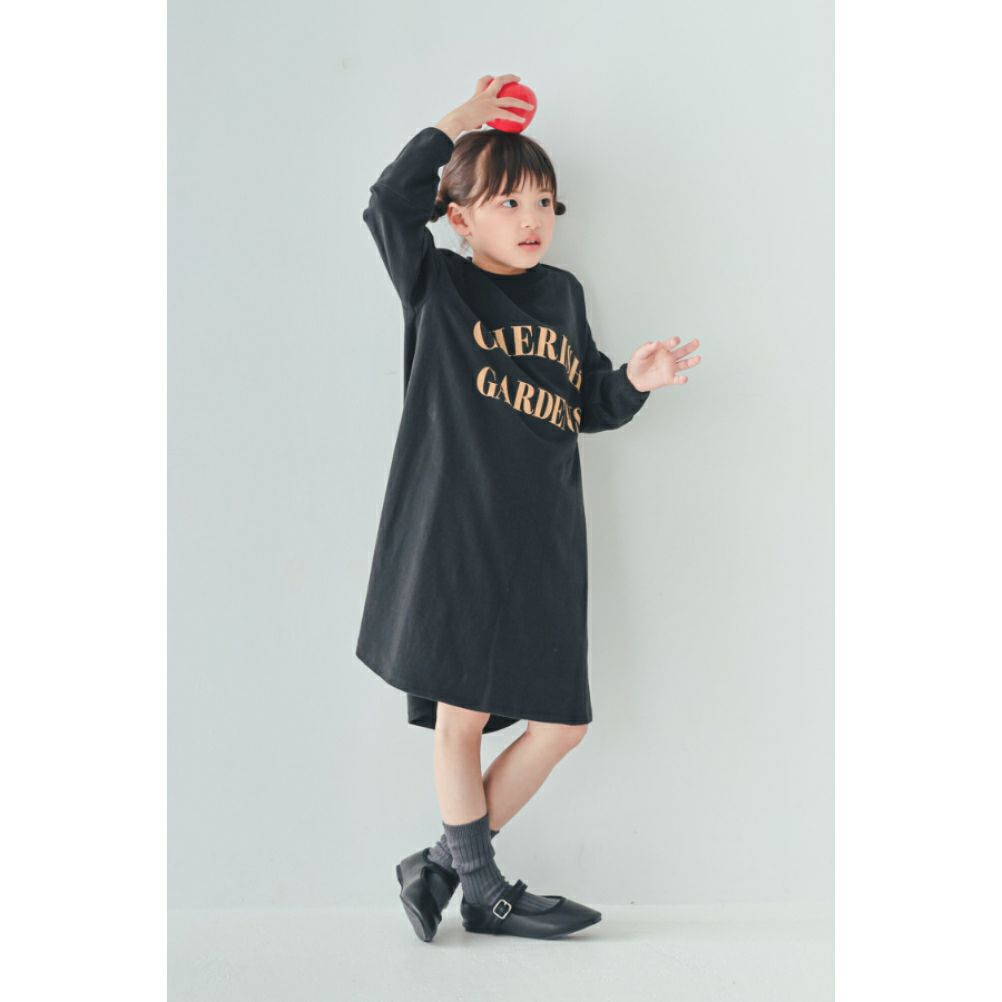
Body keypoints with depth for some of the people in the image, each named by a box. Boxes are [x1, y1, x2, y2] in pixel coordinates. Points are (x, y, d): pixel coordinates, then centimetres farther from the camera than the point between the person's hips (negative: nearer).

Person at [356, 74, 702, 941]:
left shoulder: (564, 294, 17)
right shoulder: (439, 285, 3)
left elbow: (589, 406, 20)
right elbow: (390, 205, -14)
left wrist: (635, 381, 1)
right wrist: (455, 124, -5)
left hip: (545, 546, 6)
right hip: (457, 537, -5)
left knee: (561, 724, 6)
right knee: (461, 719, 1)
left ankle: (441, 866, 21)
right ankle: (484, 892, 20)